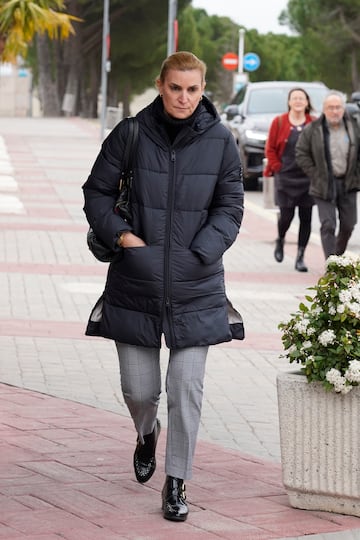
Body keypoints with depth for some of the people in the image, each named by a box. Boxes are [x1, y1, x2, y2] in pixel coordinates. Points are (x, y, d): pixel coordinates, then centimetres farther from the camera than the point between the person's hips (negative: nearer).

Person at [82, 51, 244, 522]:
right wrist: (121, 235, -12)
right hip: (135, 285, 0)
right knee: (138, 389, 8)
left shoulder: (219, 141, -3)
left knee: (186, 387, -3)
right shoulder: (130, 134, -4)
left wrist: (200, 253, -11)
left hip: (196, 288, 0)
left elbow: (230, 208, 2)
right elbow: (96, 193, 4)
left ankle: (177, 482, 13)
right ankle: (146, 432, 43)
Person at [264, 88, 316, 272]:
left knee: (306, 218, -1)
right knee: (286, 215, -3)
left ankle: (300, 257, 7)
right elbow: (270, 149, 4)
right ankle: (280, 240, 31)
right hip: (285, 178, -1)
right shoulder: (279, 122, 0)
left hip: (308, 178, 1)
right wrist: (277, 168, -3)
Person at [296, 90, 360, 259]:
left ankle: (338, 256, 32)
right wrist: (315, 176, -5)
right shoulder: (313, 130, -6)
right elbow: (301, 153, -1)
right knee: (328, 225, -9)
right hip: (324, 186, -3)